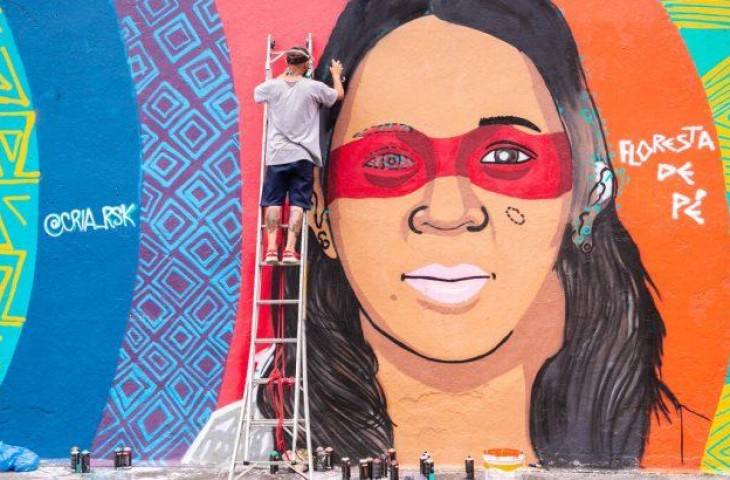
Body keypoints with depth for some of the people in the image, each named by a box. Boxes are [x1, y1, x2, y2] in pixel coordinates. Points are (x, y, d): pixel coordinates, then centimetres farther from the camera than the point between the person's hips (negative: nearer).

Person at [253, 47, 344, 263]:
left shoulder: (273, 86, 2)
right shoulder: (314, 87, -1)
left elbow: (257, 93, 27)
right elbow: (339, 95, 19)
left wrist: (285, 74, 34)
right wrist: (336, 75, 38)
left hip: (277, 154, 1)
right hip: (302, 156, -1)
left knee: (273, 202, 6)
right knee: (297, 203, 0)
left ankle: (271, 249, -1)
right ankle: (290, 250, -6)